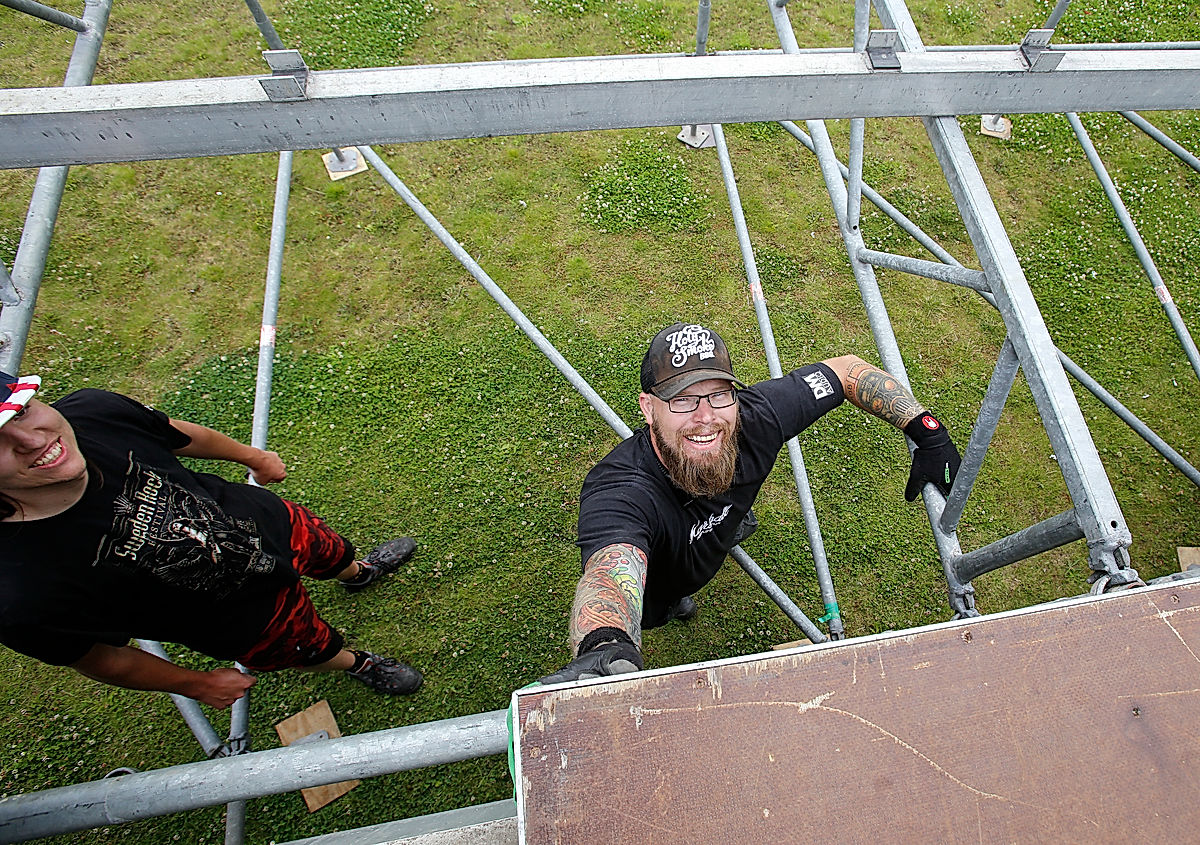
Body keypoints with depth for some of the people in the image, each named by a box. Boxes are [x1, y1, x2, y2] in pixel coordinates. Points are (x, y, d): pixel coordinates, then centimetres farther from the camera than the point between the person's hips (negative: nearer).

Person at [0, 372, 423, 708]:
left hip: (270, 522, 4)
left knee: (332, 553, 33)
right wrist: (197, 685, -1)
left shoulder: (91, 411, -29)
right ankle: (358, 663, 61)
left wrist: (253, 456, 14)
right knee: (317, 649, 24)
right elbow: (97, 658, -18)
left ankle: (359, 573, 71)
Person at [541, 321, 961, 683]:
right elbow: (609, 577, -69)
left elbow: (847, 369, -21)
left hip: (711, 541, 4)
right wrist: (604, 647, -92)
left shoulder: (756, 416, -35)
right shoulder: (619, 492, -51)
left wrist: (929, 434, -26)